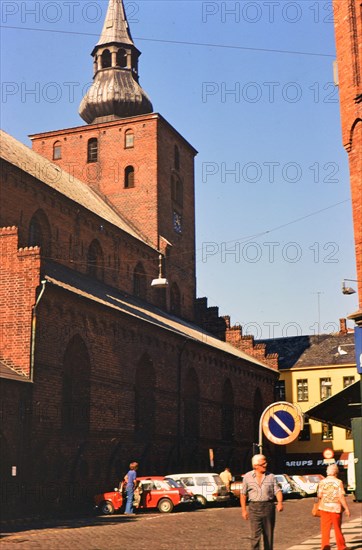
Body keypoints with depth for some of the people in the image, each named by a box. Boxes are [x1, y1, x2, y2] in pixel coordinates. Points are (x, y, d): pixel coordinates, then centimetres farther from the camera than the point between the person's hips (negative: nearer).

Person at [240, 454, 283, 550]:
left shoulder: (271, 476, 4)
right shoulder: (247, 477, 3)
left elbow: (277, 490, -1)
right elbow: (243, 494, 7)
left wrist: (280, 502, -20)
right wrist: (243, 510, 4)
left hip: (269, 506, 2)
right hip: (254, 507, -2)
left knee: (269, 535, 9)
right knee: (255, 535, -8)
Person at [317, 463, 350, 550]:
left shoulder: (322, 482, -1)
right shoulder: (338, 482, -9)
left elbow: (319, 495, -1)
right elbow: (341, 497, -13)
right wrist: (346, 508, -7)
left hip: (324, 507, 1)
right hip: (336, 507, -1)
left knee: (325, 528, 6)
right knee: (337, 528, 11)